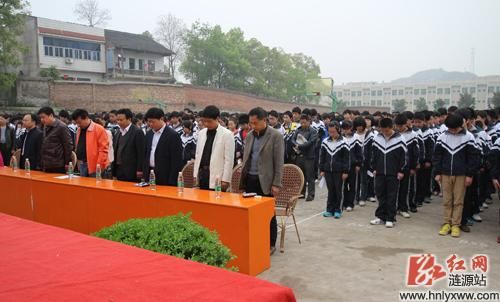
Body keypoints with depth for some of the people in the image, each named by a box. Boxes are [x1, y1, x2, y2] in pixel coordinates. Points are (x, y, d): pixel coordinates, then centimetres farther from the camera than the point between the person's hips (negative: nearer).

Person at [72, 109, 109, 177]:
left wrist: (99, 165, -17)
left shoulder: (99, 129, -10)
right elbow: (78, 147, 20)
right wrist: (78, 161, 12)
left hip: (94, 166, -7)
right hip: (82, 164, 7)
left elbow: (103, 149, -14)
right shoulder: (79, 130, 14)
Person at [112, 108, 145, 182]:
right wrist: (114, 173, 14)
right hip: (119, 172, 7)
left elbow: (141, 153, -11)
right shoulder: (118, 134, 15)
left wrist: (139, 170, -15)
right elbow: (116, 152, 17)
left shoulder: (137, 132, -8)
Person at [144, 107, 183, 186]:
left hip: (165, 178, -6)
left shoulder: (173, 135, -10)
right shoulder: (149, 134, 11)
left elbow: (176, 161, -12)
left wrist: (171, 182, -15)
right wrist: (145, 175, 11)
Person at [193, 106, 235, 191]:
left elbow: (229, 159, -9)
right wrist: (195, 174, 11)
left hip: (217, 177, -5)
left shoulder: (227, 134, -8)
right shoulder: (201, 133, 11)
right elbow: (198, 155, 16)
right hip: (202, 174, 6)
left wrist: (225, 179, -12)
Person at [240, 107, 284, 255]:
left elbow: (279, 162, -9)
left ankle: (271, 244, 19)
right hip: (250, 179, 5)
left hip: (265, 180, -5)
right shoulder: (249, 136, 11)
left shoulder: (276, 136, -7)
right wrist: (243, 176, 11)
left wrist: (276, 184, -13)